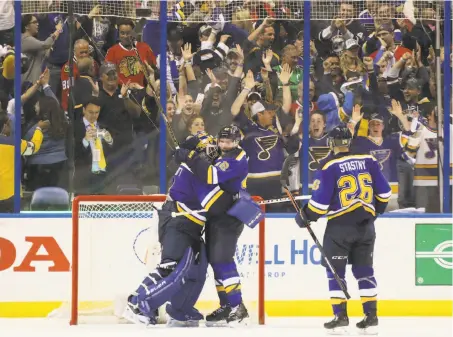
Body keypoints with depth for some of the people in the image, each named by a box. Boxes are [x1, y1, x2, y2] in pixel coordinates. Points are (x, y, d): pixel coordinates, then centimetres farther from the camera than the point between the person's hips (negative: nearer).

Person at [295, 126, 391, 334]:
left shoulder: (329, 166, -9)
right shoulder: (368, 161, 3)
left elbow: (320, 200, -11)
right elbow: (383, 192, 8)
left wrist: (305, 217, 4)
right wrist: (376, 210, 25)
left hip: (340, 224, -4)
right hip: (365, 223, 4)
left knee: (335, 270, 5)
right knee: (364, 270, 12)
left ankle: (340, 316, -1)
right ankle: (371, 316, 8)